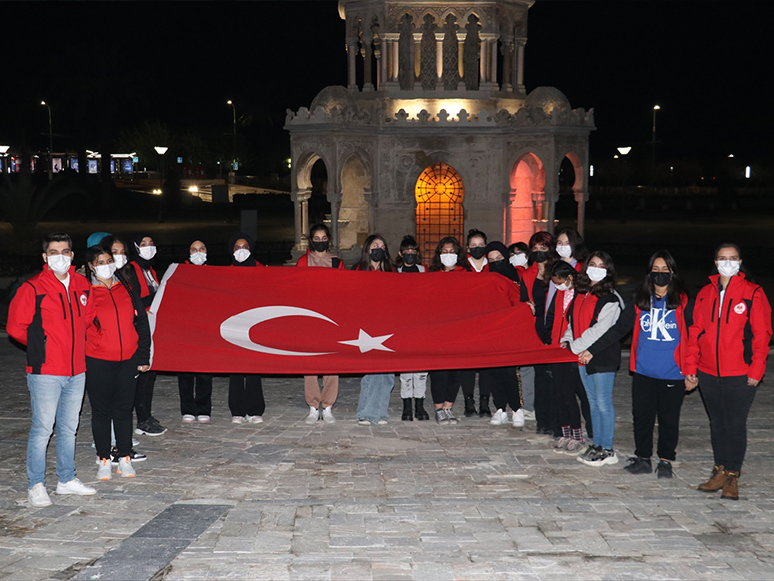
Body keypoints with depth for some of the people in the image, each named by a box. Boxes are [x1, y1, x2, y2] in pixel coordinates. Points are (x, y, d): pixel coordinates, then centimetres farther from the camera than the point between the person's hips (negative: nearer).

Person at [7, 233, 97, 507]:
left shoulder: (82, 285, 8)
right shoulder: (32, 288, -8)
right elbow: (16, 327, -5)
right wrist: (41, 344, 1)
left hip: (76, 371, 6)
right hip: (45, 372, -5)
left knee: (69, 428, 14)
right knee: (42, 429, -3)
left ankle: (67, 479, 26)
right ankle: (36, 485, 7)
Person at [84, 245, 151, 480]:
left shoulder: (126, 288, 7)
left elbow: (141, 322, 10)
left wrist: (143, 357, 6)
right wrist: (79, 361, -6)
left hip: (128, 360, 2)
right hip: (97, 362, -2)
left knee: (124, 409, 8)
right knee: (101, 410, 5)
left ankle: (125, 457, 18)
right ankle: (104, 459, 16)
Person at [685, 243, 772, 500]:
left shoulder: (753, 293, -3)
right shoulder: (705, 294, 9)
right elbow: (696, 331, 11)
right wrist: (691, 366, 6)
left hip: (740, 375, -4)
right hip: (708, 373, 4)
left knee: (735, 425, -1)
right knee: (717, 423, 13)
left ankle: (732, 477, 9)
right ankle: (720, 471, 23)